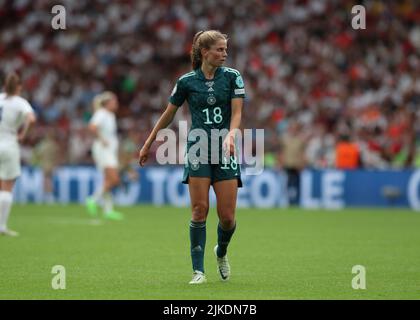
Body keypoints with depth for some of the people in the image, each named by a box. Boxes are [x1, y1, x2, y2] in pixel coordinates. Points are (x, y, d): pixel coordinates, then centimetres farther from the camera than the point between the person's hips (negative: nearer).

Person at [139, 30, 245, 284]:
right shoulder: (187, 81, 3)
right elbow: (168, 114, 13)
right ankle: (199, 271, -6)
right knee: (200, 210, -11)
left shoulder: (232, 77, 3)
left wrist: (231, 135, -25)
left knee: (227, 216, -3)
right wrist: (148, 145, 15)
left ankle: (222, 252, 30)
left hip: (225, 151, 1)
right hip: (198, 150, -1)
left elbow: (237, 112, -5)